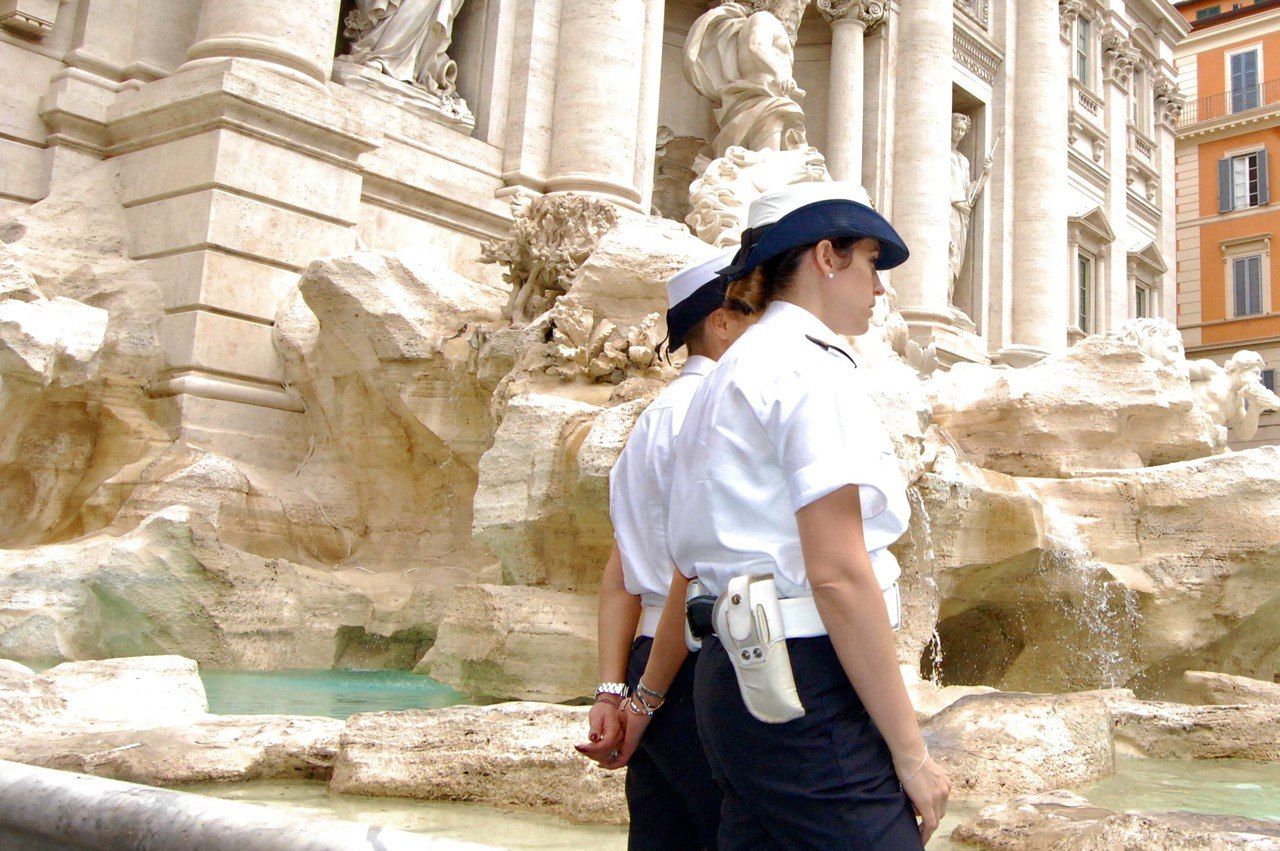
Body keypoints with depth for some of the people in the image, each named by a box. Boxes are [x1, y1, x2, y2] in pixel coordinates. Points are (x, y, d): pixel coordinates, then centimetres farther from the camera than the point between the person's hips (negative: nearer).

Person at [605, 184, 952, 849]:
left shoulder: (729, 376, 18)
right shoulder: (813, 364, -10)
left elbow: (691, 571, 22)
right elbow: (837, 574, -19)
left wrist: (646, 697, 30)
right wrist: (911, 751, -14)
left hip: (734, 673, 10)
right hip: (807, 693, -10)